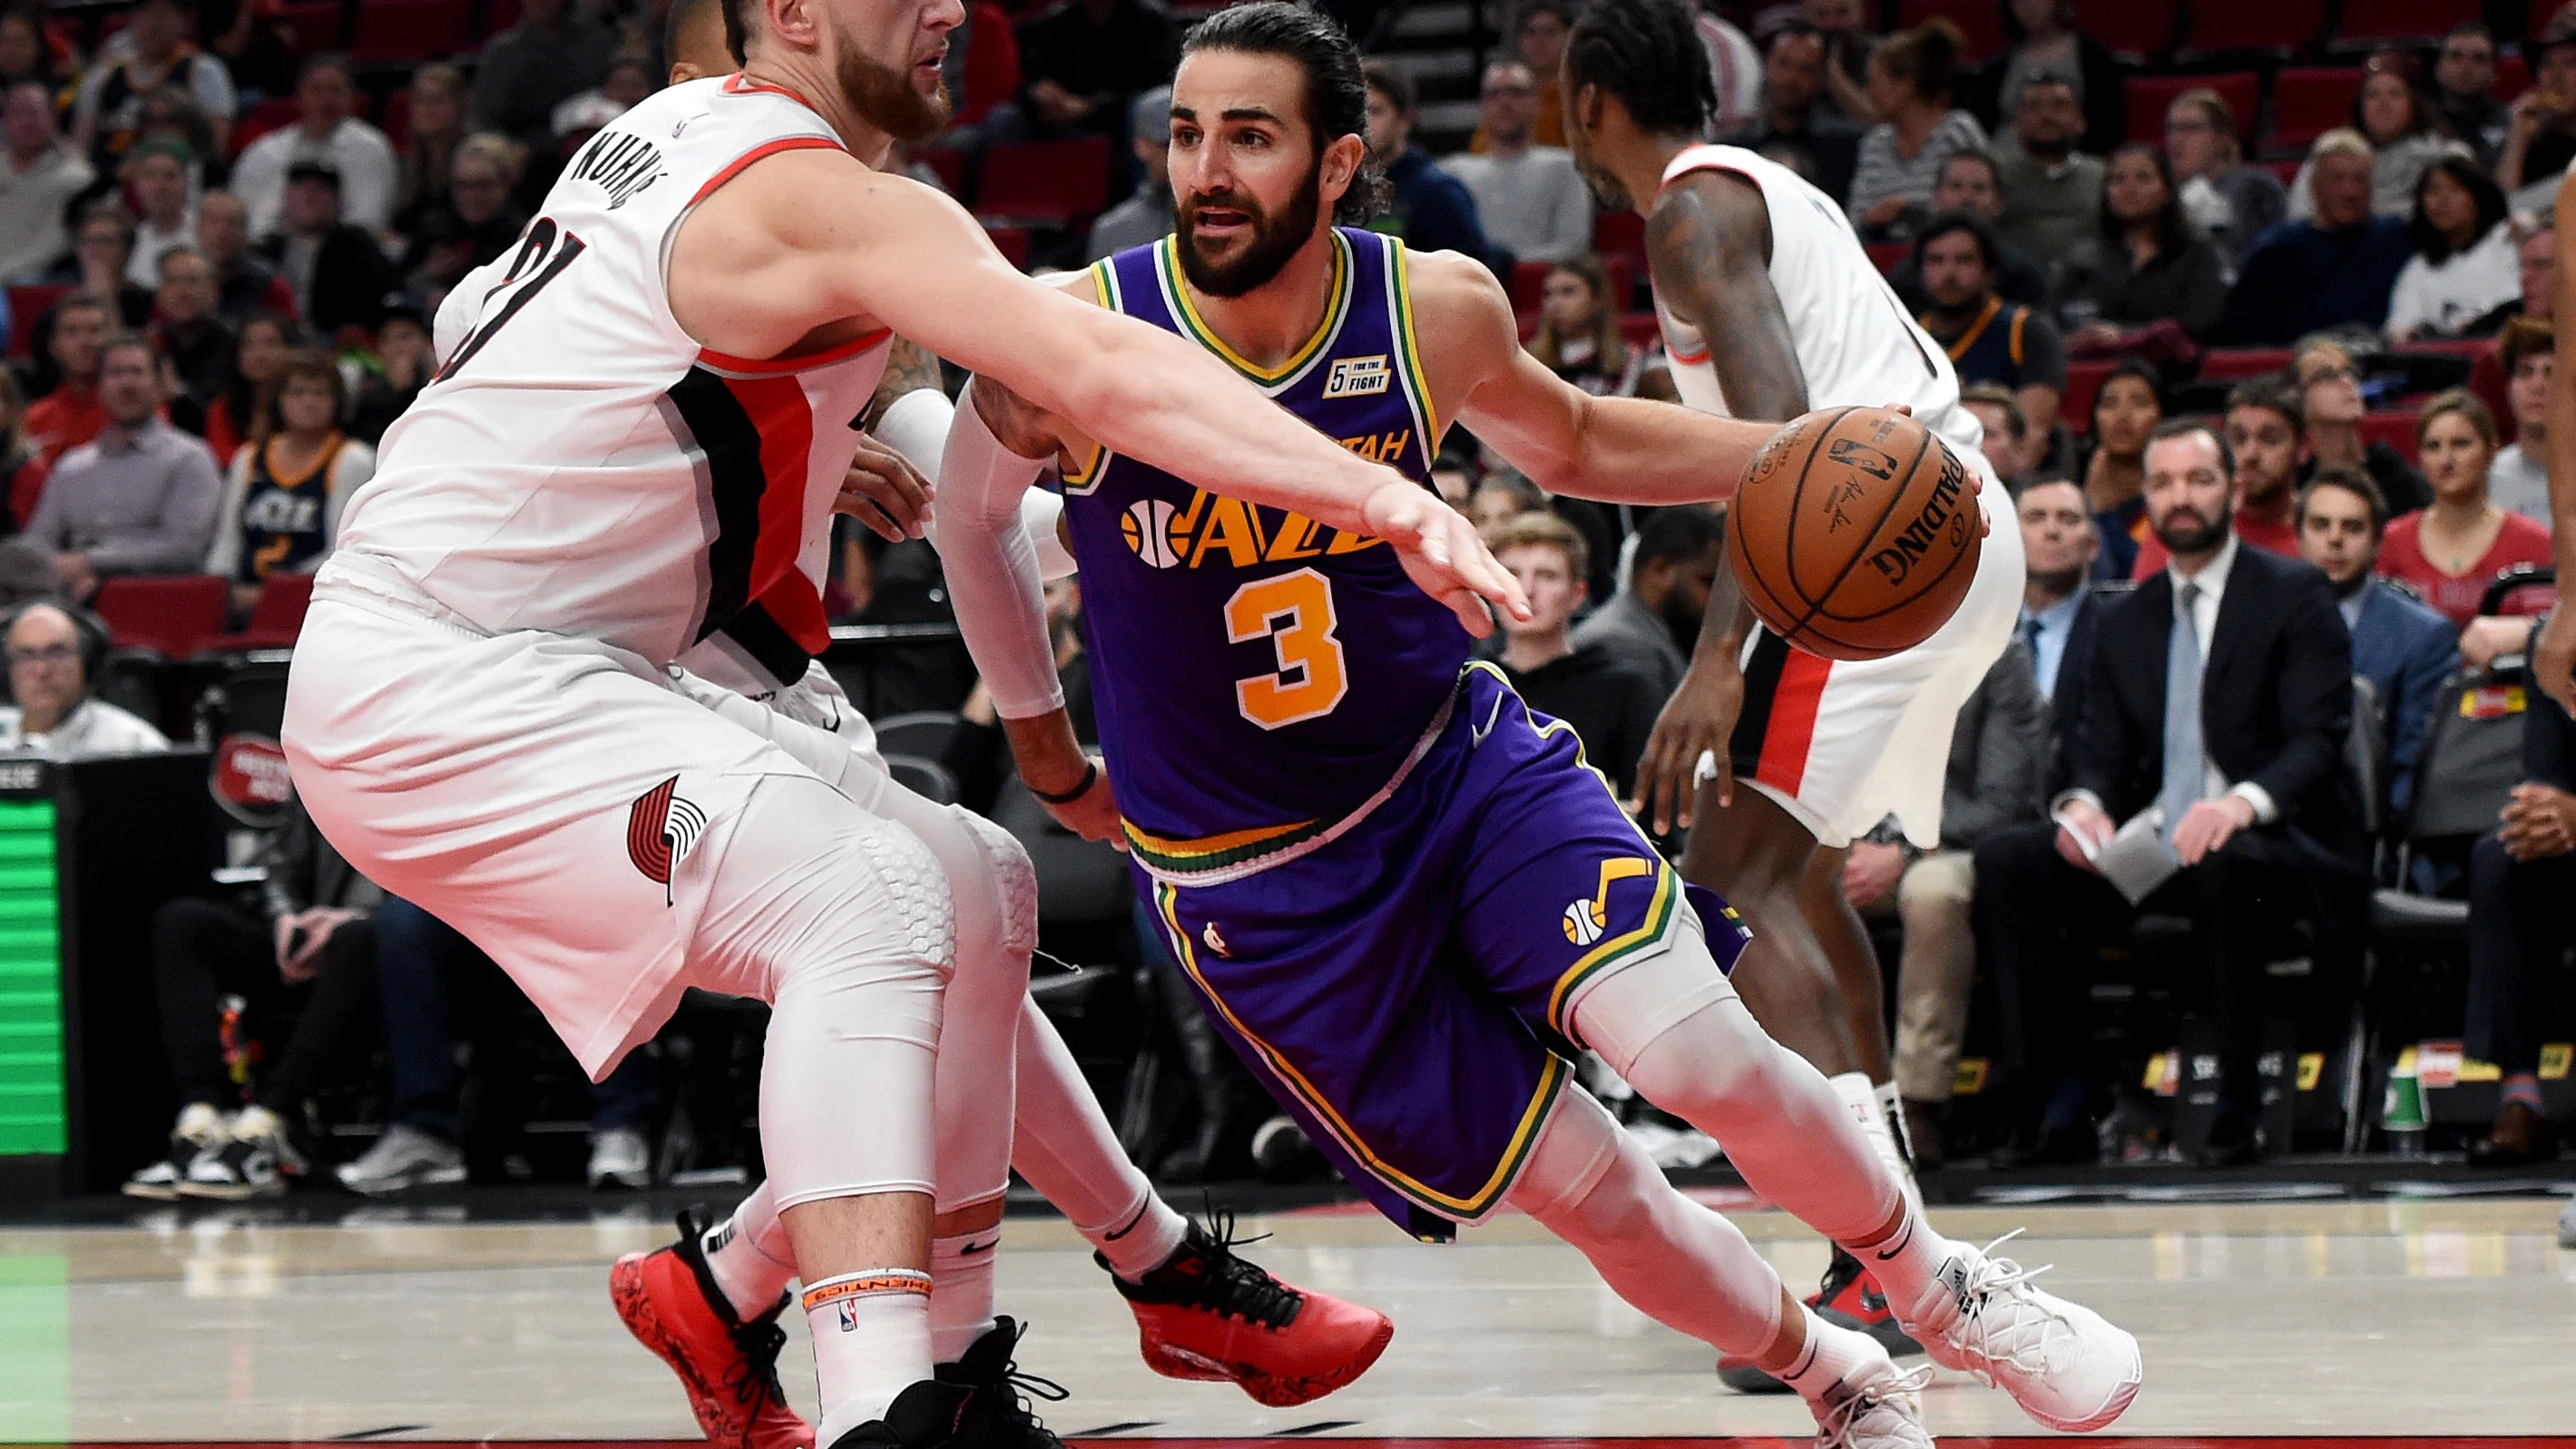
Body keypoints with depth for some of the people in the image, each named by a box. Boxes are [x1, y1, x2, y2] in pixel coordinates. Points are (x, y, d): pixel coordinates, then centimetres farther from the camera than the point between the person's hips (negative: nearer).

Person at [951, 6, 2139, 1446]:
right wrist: (1041, 740, 12)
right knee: (1590, 1190, -3)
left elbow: (1569, 440, 11)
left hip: (1466, 762, 1)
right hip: (1255, 883, -1)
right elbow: (971, 513, 3)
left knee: (1703, 1056, -20)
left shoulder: (1436, 307, -12)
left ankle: (1942, 1294, 8)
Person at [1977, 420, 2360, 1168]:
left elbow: (2318, 739, -11)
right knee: (2006, 859, -18)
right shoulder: (2125, 620, 19)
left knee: (2222, 867, -40)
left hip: (2265, 844, -5)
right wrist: (2082, 803, -14)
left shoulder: (2295, 595, 1)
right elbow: (2100, 746, 12)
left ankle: (2239, 1113, -28)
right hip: (2147, 848, 5)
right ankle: (2055, 1108, -18)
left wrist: (2245, 802, -32)